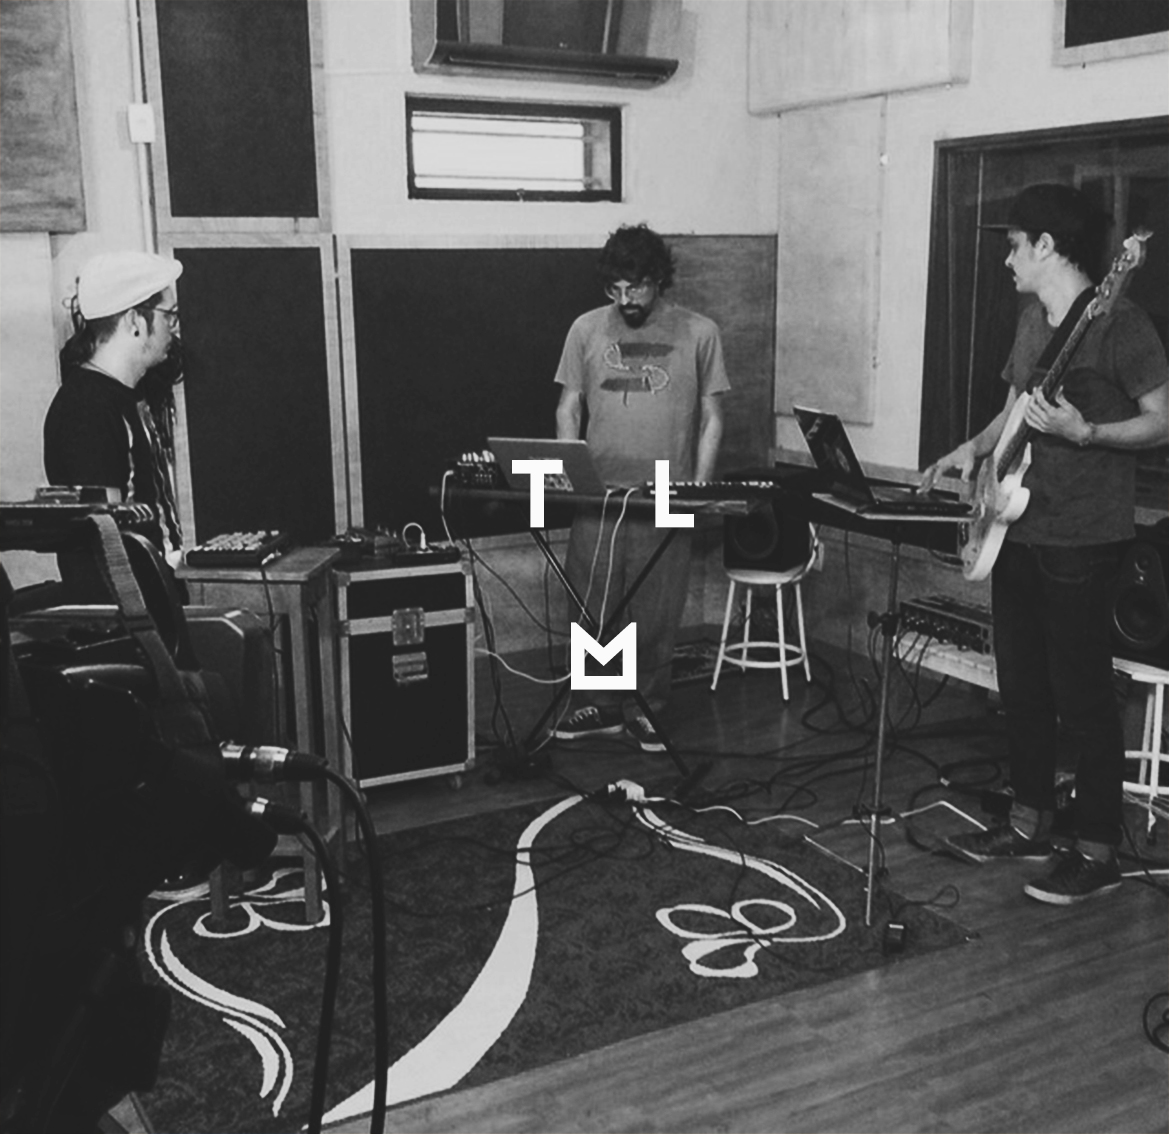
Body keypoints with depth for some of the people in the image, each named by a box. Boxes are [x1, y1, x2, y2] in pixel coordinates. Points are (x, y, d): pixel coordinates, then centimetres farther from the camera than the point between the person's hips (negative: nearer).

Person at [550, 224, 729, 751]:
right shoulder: (587, 329, 7)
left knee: (656, 614, 3)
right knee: (594, 607, 4)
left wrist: (699, 487, -6)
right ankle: (604, 705, 20)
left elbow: (711, 417, 5)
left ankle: (645, 709, 19)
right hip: (596, 495, 2)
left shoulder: (698, 333, 2)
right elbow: (568, 409, 11)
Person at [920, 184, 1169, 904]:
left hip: (1082, 539, -9)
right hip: (1019, 526, 9)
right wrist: (975, 449, 7)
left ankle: (1098, 852, 9)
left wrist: (1084, 433, -25)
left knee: (1082, 696, -3)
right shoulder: (1033, 320, 14)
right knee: (1021, 684, 15)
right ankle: (1031, 824, 28)